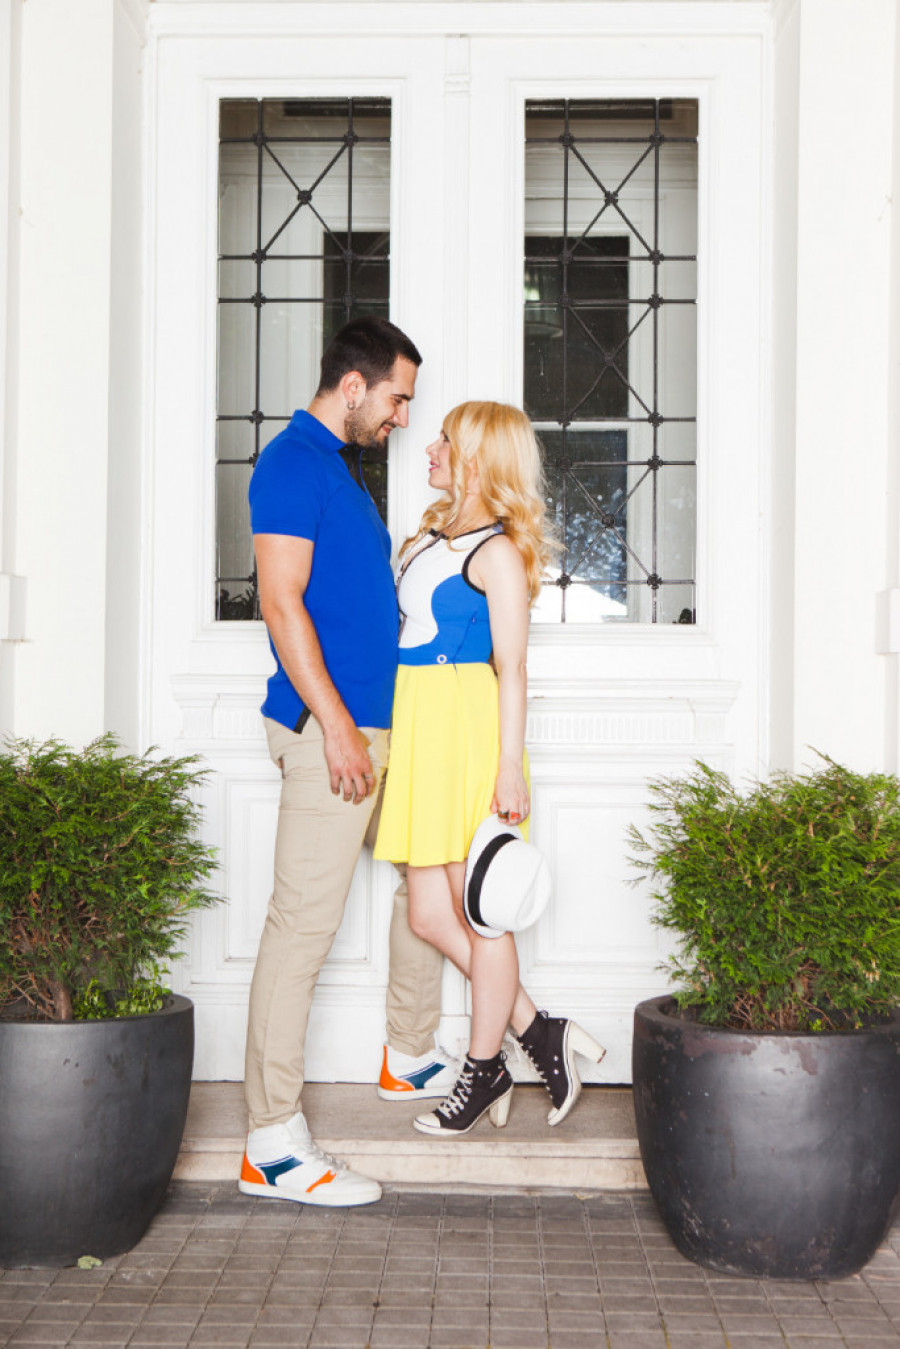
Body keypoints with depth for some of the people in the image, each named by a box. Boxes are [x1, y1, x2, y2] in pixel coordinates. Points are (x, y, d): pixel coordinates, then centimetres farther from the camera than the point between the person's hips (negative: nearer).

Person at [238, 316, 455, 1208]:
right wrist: (335, 722, -23)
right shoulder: (292, 464, -11)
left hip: (376, 721, 11)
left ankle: (412, 1057, 36)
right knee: (303, 922, -9)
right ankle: (273, 1144, -4)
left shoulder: (336, 469, 19)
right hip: (328, 728, -11)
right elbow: (282, 602, -19)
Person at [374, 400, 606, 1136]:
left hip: (471, 730, -8)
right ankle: (542, 1033, 19)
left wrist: (510, 766, -14)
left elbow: (512, 667, -10)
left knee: (479, 912, 3)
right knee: (430, 916, 7)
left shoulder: (497, 551, -7)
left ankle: (483, 1070, 16)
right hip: (419, 730, 8)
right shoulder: (427, 538, 16)